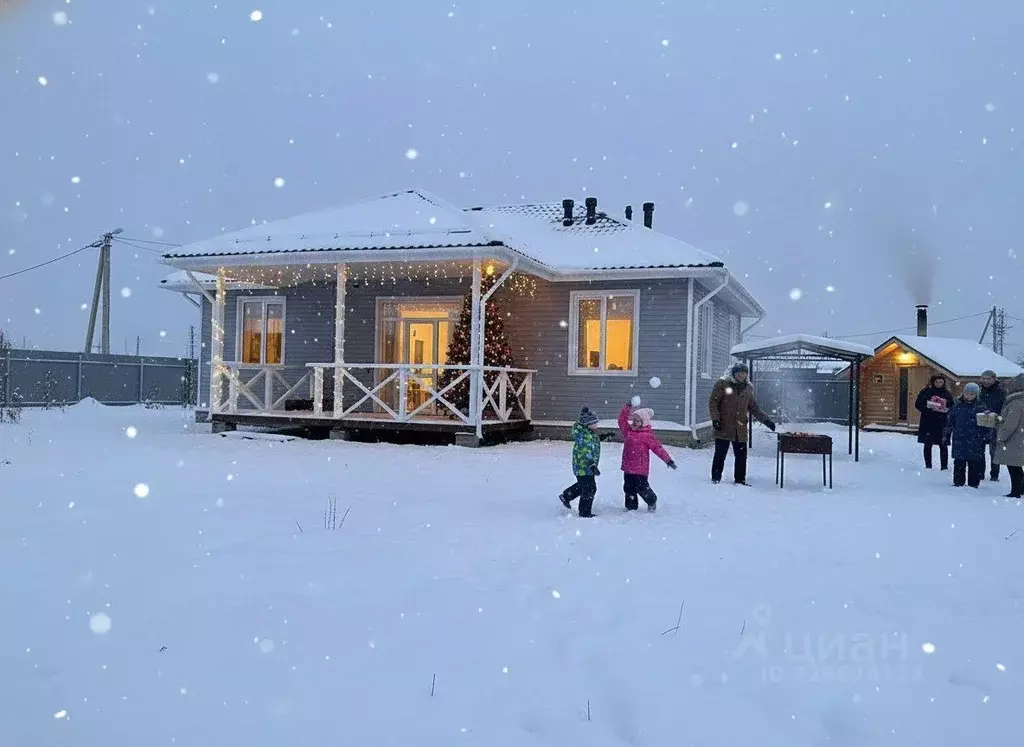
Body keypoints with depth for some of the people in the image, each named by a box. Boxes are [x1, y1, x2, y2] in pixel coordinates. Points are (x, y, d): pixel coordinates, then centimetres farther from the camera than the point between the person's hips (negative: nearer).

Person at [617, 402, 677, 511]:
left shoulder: (647, 435, -10)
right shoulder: (628, 430, 7)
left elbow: (657, 447, -11)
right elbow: (622, 420, 13)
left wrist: (668, 459, -14)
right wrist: (627, 407, 4)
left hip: (641, 468, -6)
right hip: (628, 466, 6)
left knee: (641, 487, -1)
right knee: (628, 488, 10)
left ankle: (652, 501, 26)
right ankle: (631, 506, 24)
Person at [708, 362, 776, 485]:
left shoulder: (747, 389, 14)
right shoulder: (722, 384, -1)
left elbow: (754, 408, 20)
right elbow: (713, 402, -3)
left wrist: (766, 420, 12)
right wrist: (715, 419, -13)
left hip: (741, 429, 5)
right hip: (724, 428, -4)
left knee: (741, 456, 7)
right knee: (720, 454, 0)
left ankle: (740, 480, 18)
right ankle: (716, 478, 10)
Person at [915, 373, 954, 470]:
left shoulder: (947, 393, 8)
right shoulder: (926, 391, 2)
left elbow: (952, 407, 13)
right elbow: (918, 404, 1)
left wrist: (946, 410, -8)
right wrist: (927, 408, -15)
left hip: (942, 423, 1)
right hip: (928, 423, -1)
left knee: (943, 445, 2)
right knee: (927, 445, 6)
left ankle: (944, 466, 8)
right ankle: (928, 465, 14)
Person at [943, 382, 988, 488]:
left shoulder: (980, 407, 0)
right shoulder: (958, 406, 8)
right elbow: (950, 422, 13)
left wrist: (986, 437, -5)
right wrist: (946, 435, 12)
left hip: (975, 441, -2)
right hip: (959, 440, 2)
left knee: (974, 463, 1)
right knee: (959, 463, 7)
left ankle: (973, 484, 9)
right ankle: (958, 482, 14)